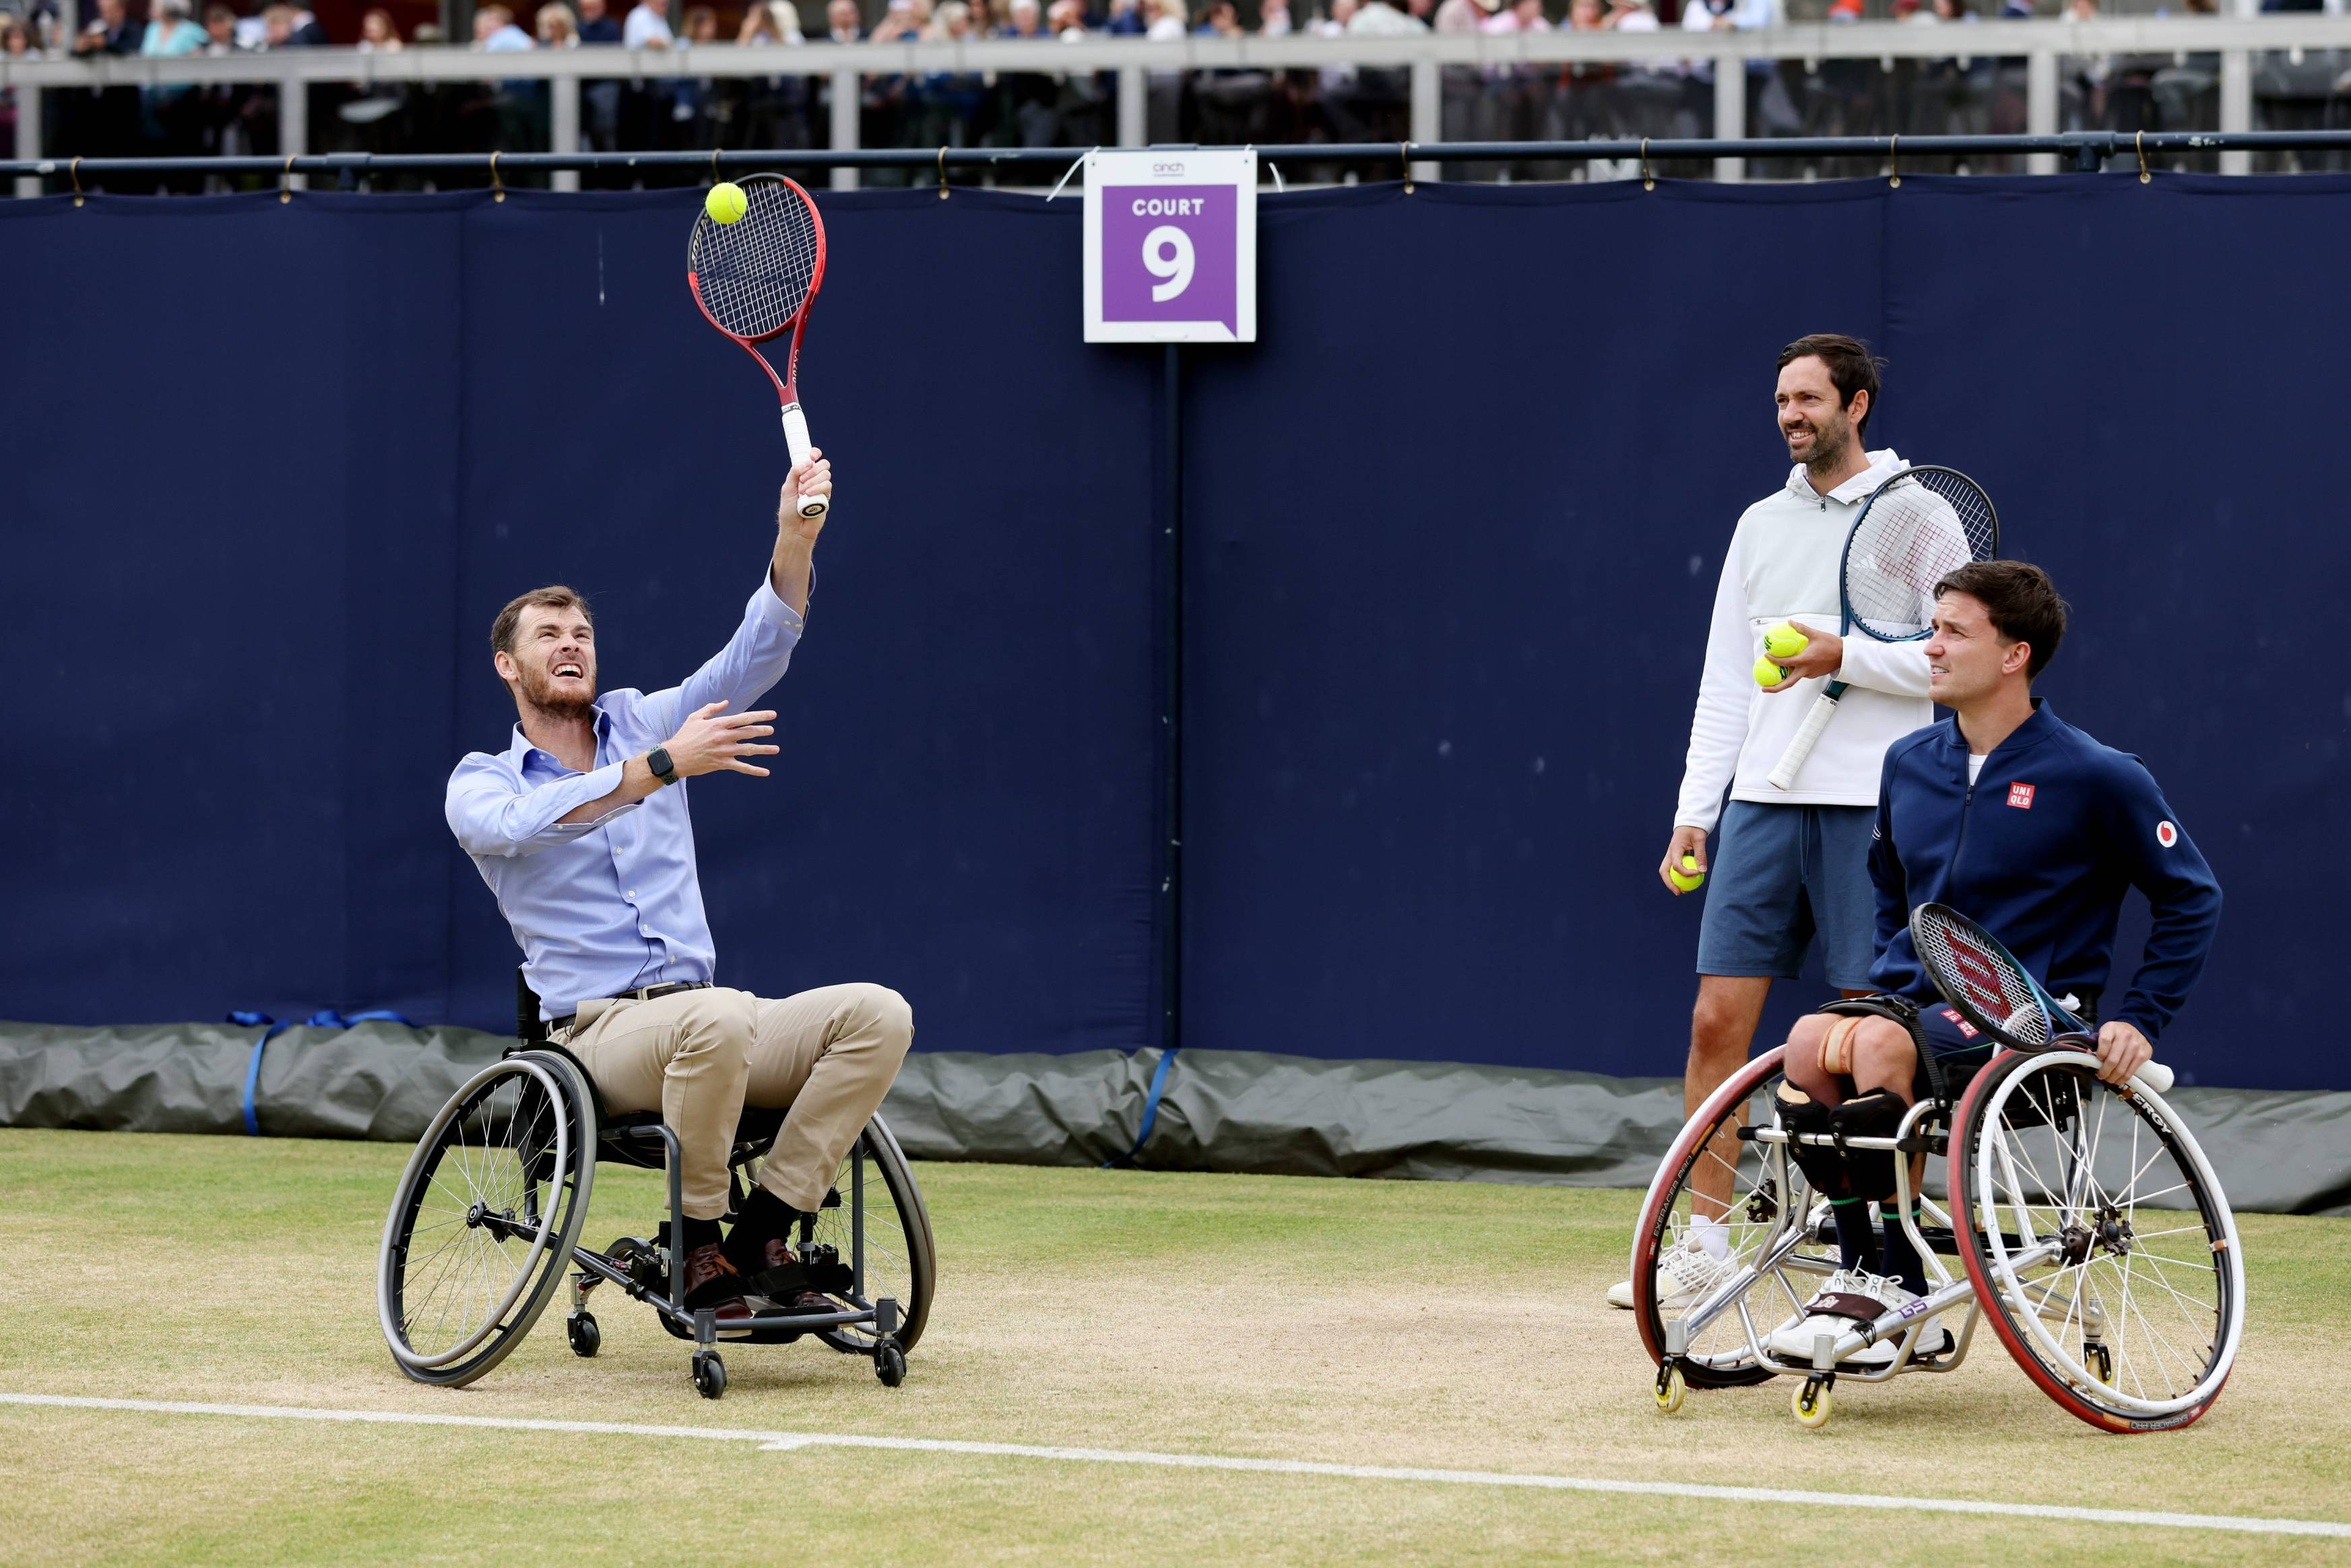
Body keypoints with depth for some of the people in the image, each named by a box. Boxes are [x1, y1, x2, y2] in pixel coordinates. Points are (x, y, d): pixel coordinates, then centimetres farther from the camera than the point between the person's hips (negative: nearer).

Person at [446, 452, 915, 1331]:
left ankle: (762, 1233, -18)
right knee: (718, 1017, -39)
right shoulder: (479, 787, 6)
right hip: (597, 1034, -5)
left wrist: (795, 539, -13)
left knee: (877, 1013, -21)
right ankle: (695, 1246, -22)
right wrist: (663, 765, -30)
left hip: (707, 1029, 5)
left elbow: (756, 659, 4)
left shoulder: (642, 724, 19)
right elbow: (530, 821, -20)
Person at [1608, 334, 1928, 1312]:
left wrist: (1845, 655, -16)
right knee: (1718, 1019, 0)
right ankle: (1703, 1243, 7)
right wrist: (1694, 811, 11)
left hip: (1870, 809, -5)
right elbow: (1724, 682, 16)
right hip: (1764, 801, 5)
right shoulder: (1761, 525, 15)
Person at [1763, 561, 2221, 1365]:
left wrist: (2139, 1021, -5)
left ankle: (1894, 1291, -24)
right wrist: (1892, 982, 15)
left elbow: (2192, 900, 3)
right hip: (1921, 1000, 5)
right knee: (1811, 1042, -29)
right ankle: (1865, 1278, -19)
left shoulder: (2095, 778, -5)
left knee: (1882, 1045, -35)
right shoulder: (1907, 764, 12)